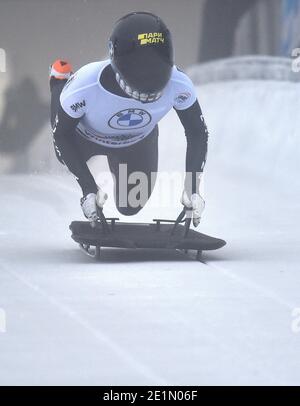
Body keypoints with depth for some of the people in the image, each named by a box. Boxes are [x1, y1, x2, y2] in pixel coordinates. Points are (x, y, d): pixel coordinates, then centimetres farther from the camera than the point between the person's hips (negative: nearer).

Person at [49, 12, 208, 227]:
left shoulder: (178, 85, -41)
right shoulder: (85, 85, -46)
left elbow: (198, 133, -21)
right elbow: (61, 134, -27)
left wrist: (193, 188, -30)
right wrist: (88, 187, -34)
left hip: (138, 142, 1)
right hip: (86, 136, -1)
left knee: (130, 207, 21)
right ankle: (60, 82, 47)